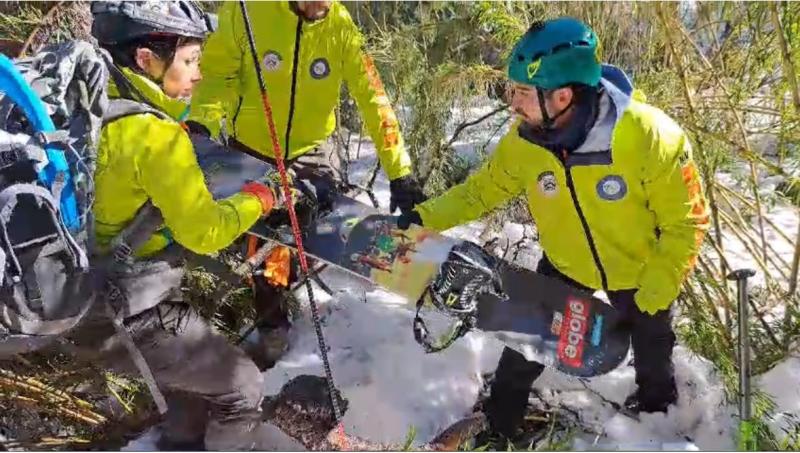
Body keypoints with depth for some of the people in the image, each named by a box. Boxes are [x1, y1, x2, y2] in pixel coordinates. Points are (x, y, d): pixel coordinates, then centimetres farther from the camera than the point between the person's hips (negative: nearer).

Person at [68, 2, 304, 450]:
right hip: (127, 316, -9)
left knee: (198, 355, 29)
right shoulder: (154, 134, -25)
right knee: (242, 384, 7)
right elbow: (202, 231, -20)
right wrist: (255, 200, -3)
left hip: (82, 296, 9)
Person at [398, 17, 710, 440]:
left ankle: (658, 411, 56)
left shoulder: (649, 136, -35)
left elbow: (686, 221, -24)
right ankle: (499, 418, 37)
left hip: (639, 269, -1)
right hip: (565, 264, 2)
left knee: (651, 349, 23)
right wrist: (424, 216, -16)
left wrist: (651, 297, -21)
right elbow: (483, 189, -7)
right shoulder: (524, 140, -24)